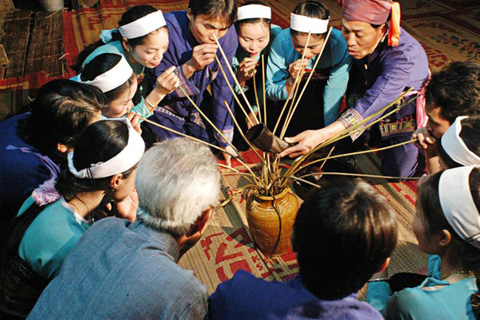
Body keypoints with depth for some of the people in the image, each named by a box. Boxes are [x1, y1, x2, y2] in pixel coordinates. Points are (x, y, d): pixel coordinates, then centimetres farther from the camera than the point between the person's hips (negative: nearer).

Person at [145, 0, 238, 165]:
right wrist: (190, 66, -43)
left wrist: (225, 140, -10)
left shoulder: (228, 36, -20)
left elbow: (223, 89, -13)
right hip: (166, 107, -4)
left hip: (198, 104, 4)